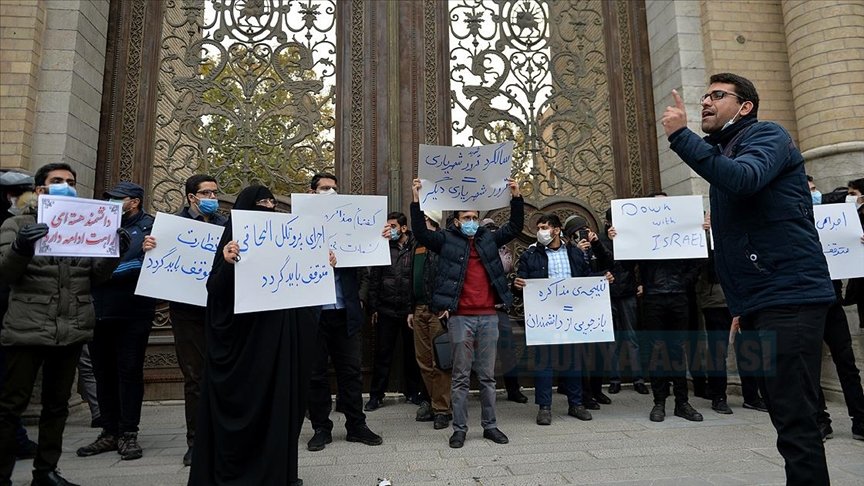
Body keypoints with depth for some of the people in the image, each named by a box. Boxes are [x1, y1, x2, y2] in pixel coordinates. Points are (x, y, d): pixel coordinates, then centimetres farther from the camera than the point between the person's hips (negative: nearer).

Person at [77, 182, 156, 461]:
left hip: (133, 313, -5)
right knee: (104, 372, 11)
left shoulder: (150, 226, 0)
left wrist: (105, 271, -17)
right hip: (100, 311, 6)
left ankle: (128, 434, 8)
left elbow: (151, 264, -13)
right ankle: (110, 432, 22)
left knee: (129, 371, 0)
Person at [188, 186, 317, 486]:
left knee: (279, 403, 10)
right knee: (245, 403, 2)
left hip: (282, 338, 5)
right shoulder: (234, 241, -3)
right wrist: (227, 264, -29)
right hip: (245, 337, -5)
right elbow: (216, 292, -12)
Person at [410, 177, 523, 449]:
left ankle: (489, 425, 23)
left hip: (488, 317, 3)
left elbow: (514, 227, 11)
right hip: (460, 318, -3)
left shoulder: (489, 240, 13)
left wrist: (516, 197, 2)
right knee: (461, 376, 5)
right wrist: (416, 200, -13)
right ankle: (459, 428, 15)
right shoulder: (447, 241, 4)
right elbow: (420, 233, -7)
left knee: (487, 375, 12)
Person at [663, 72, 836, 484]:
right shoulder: (722, 155, 23)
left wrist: (680, 135, -23)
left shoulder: (766, 135, -2)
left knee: (794, 416, -10)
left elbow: (743, 179, -27)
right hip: (758, 303, 9)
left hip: (789, 295, -9)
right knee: (784, 410, 12)